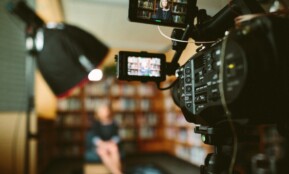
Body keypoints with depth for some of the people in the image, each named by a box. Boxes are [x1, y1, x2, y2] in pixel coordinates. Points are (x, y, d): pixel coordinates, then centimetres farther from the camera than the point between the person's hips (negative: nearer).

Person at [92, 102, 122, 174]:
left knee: (114, 149, -36)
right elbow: (96, 137, -7)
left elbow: (116, 136, 2)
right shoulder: (96, 124, 1)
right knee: (103, 151, -36)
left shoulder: (113, 123, 4)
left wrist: (112, 143, -19)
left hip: (112, 144, 1)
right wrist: (102, 144, -25)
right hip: (100, 145, -1)